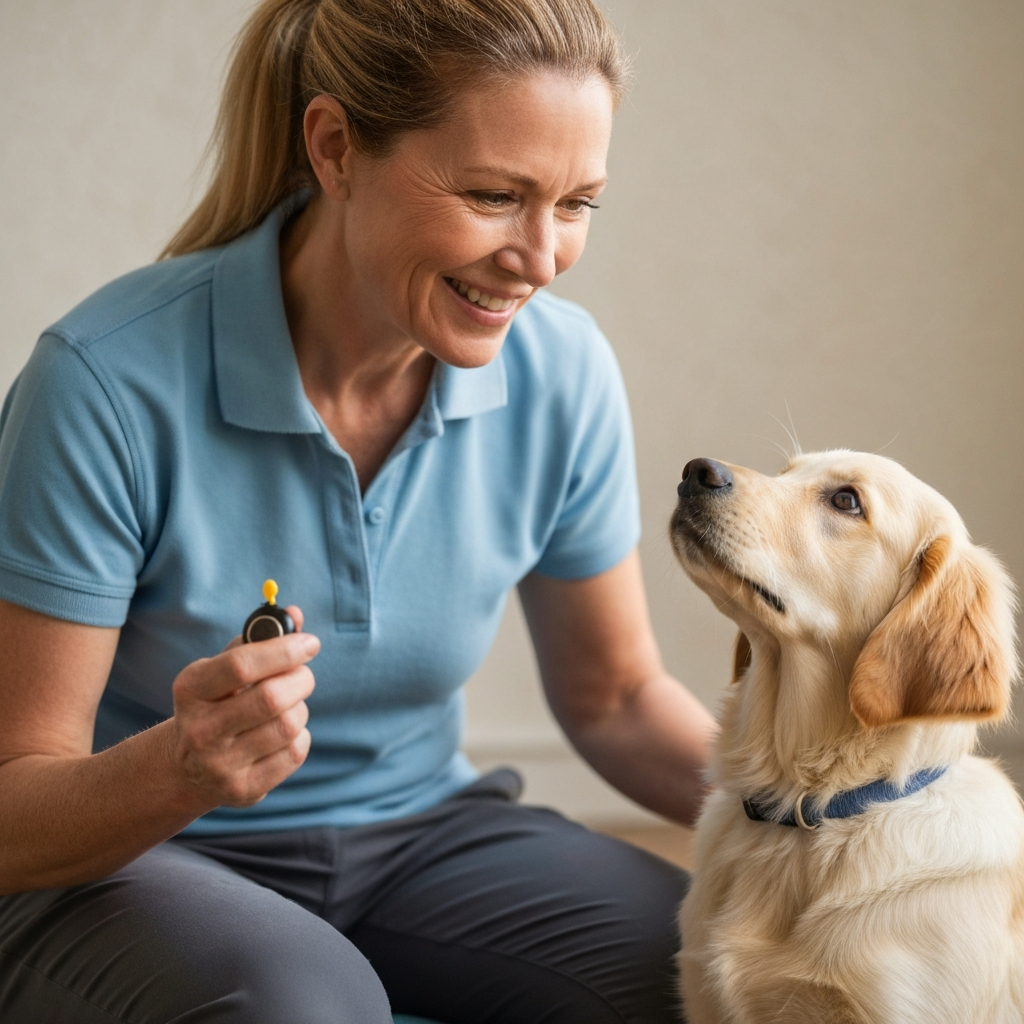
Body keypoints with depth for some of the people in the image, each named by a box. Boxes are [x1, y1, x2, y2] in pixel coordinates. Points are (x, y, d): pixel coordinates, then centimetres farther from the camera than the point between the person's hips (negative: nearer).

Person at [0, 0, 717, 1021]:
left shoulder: (563, 374, -10)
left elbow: (613, 697, 5)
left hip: (418, 831, 4)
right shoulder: (111, 381, -23)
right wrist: (182, 768, -39)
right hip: (124, 863, -3)